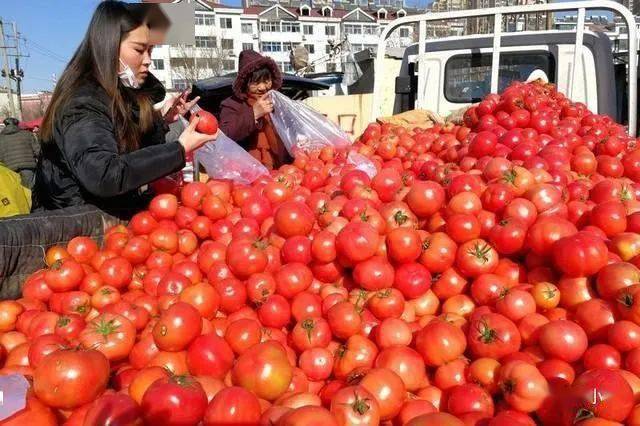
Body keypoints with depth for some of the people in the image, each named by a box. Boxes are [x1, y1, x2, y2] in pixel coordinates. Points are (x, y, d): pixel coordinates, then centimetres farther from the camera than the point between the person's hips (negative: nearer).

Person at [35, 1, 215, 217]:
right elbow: (104, 177, -37)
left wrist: (163, 119, -1)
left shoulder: (122, 92, 7)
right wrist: (179, 149, -31)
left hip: (117, 211, 8)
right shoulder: (82, 103, -21)